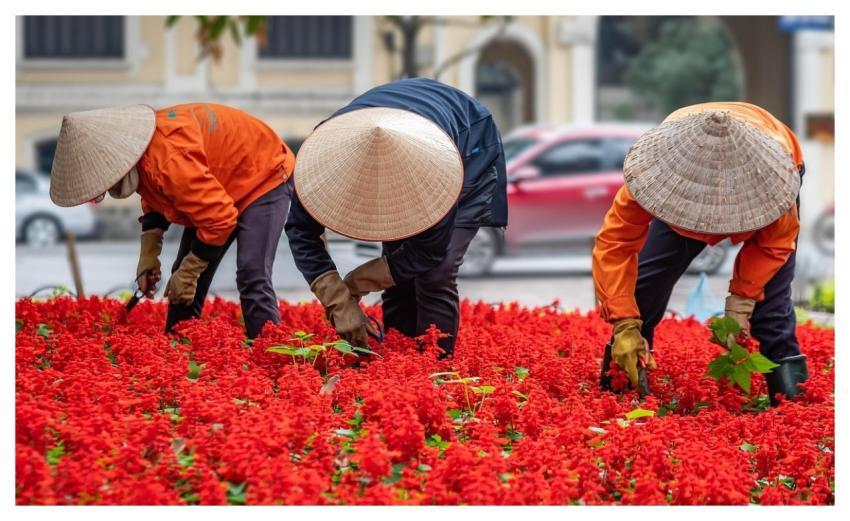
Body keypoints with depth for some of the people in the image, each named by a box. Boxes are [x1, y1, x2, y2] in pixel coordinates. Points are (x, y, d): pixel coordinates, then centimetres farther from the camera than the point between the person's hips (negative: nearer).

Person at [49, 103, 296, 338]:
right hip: (214, 192, 9)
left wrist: (187, 273, -25)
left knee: (252, 279, -24)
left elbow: (219, 219, -36)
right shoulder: (138, 153, -12)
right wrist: (148, 256, -5)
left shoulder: (169, 160, -41)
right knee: (183, 286, 9)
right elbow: (155, 203, 9)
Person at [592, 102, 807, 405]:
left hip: (754, 187, -1)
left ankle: (787, 383, -9)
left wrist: (741, 302, -36)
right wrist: (625, 325, -44)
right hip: (682, 188, 1)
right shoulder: (661, 162, -44)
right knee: (648, 277, -10)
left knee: (770, 290, -19)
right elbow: (614, 244, -38)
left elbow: (775, 241, -27)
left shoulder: (771, 167, -45)